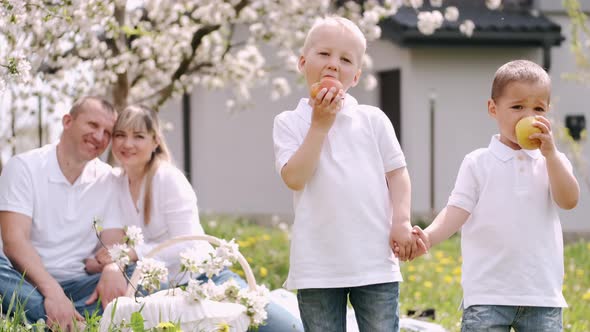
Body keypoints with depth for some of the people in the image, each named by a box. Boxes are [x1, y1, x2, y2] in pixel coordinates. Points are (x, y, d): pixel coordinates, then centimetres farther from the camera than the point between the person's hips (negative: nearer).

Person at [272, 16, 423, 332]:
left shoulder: (373, 119, 6)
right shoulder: (289, 123, 2)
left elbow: (396, 173, 8)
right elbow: (294, 178, -11)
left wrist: (402, 220, -6)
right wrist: (320, 125, -11)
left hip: (375, 262, 1)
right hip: (317, 266, -1)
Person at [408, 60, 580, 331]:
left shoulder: (552, 161, 10)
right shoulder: (478, 163, 4)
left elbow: (569, 201, -6)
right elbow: (458, 210, -5)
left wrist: (550, 153, -10)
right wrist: (428, 236, -23)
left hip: (542, 295, 2)